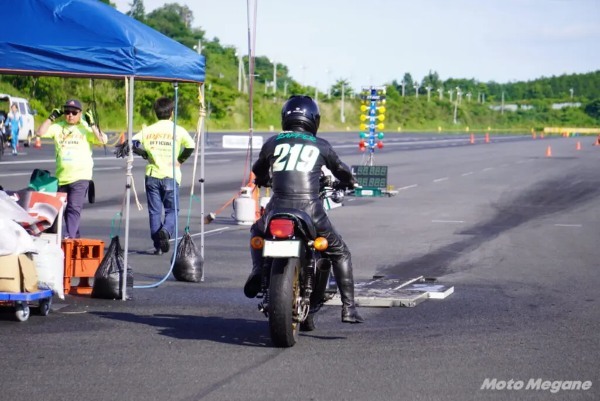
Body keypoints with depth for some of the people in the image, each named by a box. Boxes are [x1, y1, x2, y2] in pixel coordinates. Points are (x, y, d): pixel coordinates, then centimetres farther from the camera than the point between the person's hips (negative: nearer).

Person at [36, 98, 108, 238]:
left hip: (81, 176, -5)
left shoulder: (86, 128, -1)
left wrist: (92, 124, -15)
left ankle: (69, 238, -23)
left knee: (74, 208, -17)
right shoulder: (58, 127, 8)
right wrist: (51, 118, -3)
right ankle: (75, 237, 25)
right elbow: (40, 133, 0)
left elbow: (103, 140, -12)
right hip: (62, 176, 5)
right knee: (64, 209, 13)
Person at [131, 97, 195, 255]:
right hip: (171, 176, -2)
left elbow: (133, 143, -7)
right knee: (172, 210, 8)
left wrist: (146, 154, 8)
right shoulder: (178, 130, -2)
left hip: (152, 175, 2)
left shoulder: (148, 130, 4)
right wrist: (181, 159, 3)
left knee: (154, 212, 7)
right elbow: (190, 146, -14)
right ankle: (166, 231, -21)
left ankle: (158, 246, 4)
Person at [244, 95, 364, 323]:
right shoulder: (321, 146, 13)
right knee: (340, 253, 17)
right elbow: (341, 171, 29)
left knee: (257, 232, 35)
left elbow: (258, 175, 30)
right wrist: (350, 182, 52)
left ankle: (258, 269, 8)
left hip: (278, 208, 1)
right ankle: (348, 308, 6)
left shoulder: (273, 143, 15)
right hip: (310, 209, -1)